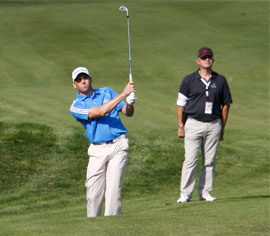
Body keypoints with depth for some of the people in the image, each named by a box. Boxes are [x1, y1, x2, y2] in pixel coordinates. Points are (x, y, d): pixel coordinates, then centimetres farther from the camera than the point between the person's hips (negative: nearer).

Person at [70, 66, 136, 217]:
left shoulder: (107, 92, 12)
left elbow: (128, 113, 13)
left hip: (118, 145, 1)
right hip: (98, 149, -1)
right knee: (93, 193, -3)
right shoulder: (76, 107, 1)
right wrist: (123, 94, -17)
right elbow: (100, 111, -14)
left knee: (113, 189, -8)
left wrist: (130, 104, -11)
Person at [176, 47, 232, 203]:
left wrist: (222, 128, 10)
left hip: (213, 124, 2)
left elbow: (226, 104, 13)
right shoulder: (189, 80, 4)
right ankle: (185, 194, -6)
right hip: (194, 124, -2)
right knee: (190, 160, -8)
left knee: (209, 161, 3)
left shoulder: (220, 80, 9)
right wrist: (181, 126, -1)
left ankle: (205, 193, 9)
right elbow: (181, 104, 6)